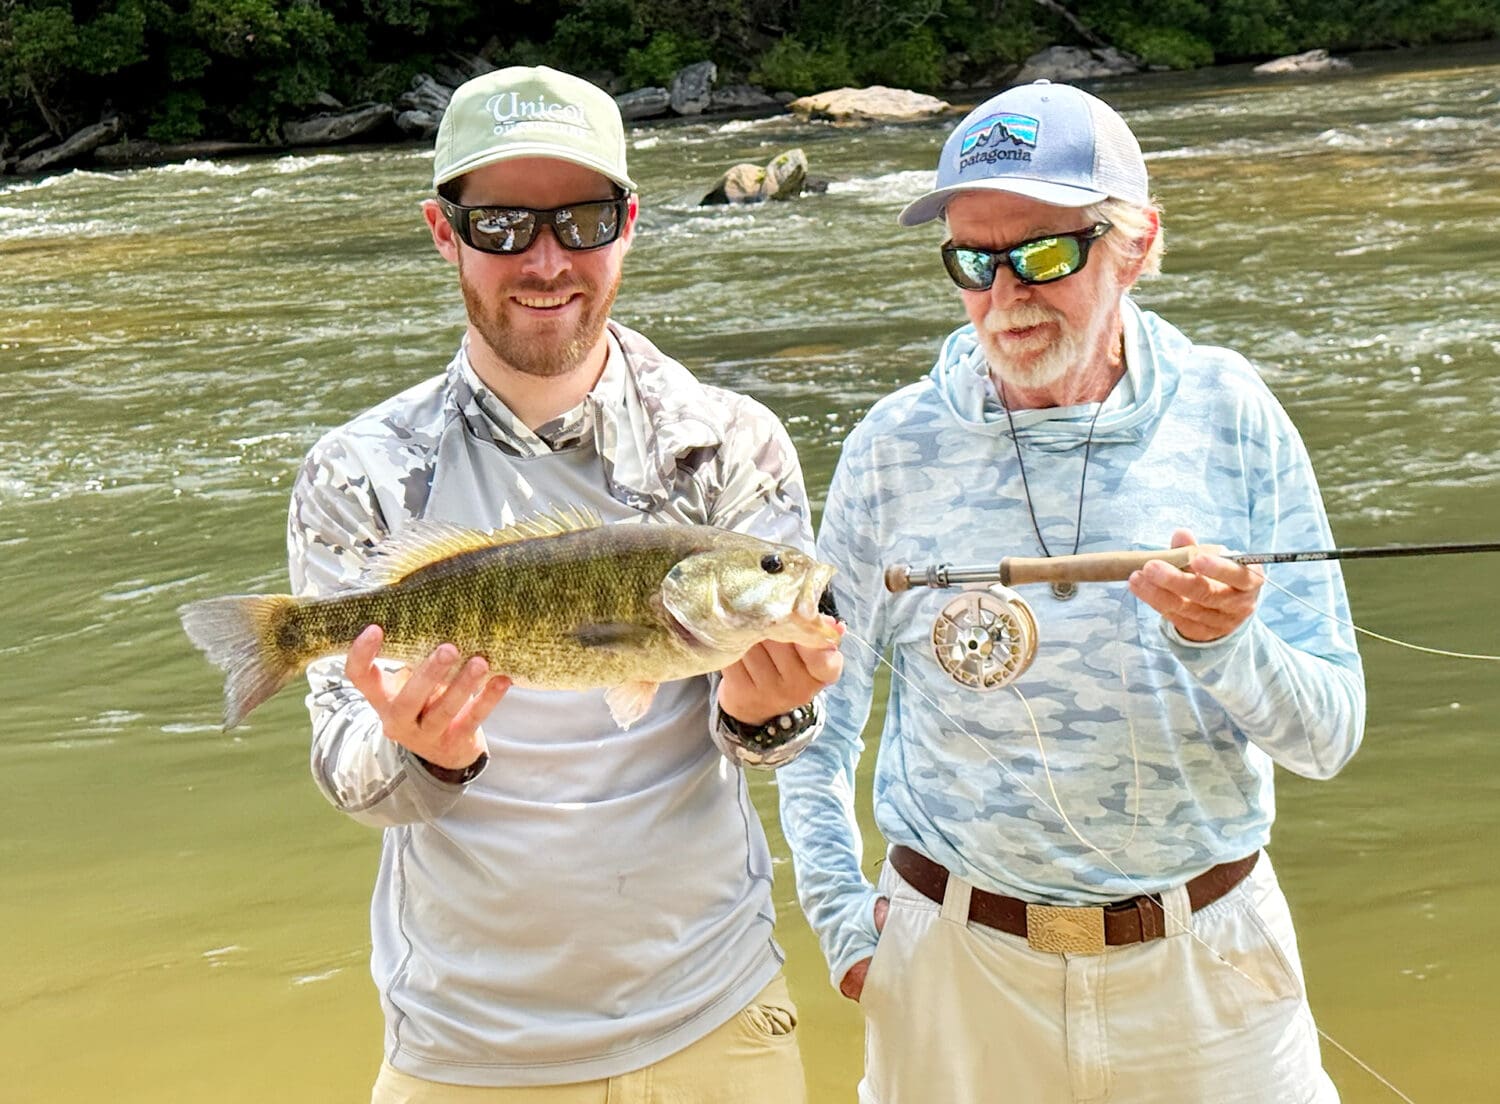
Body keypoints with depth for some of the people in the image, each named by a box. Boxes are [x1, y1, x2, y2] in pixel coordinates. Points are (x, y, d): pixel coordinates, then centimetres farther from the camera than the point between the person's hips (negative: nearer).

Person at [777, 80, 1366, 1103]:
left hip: (1206, 958, 0)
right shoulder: (897, 445, -6)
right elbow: (816, 702, 4)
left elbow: (1329, 734, -6)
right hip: (955, 962, 0)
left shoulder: (1229, 416, -7)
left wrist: (1224, 647, -24)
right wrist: (840, 911, -1)